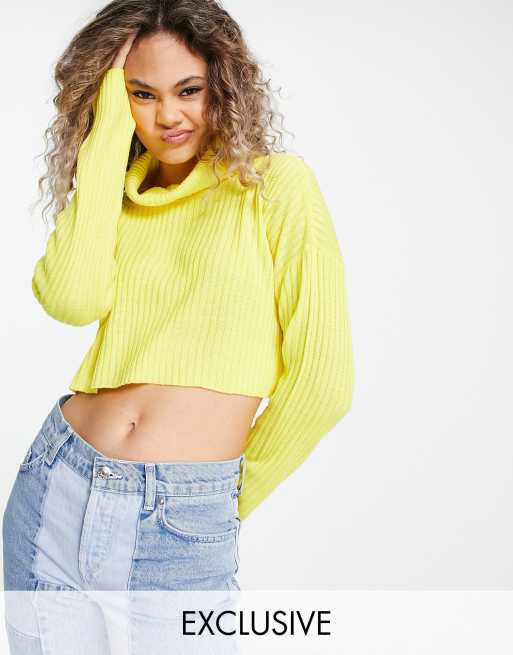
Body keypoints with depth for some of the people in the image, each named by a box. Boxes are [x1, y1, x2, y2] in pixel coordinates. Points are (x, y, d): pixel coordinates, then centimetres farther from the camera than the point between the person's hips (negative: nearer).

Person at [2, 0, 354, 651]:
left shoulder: (275, 185, -4)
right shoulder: (114, 194, 8)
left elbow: (322, 378, -6)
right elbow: (71, 299, -14)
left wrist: (237, 489, 6)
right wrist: (109, 130, -9)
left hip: (186, 527, -4)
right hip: (56, 487, 4)